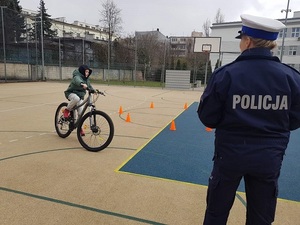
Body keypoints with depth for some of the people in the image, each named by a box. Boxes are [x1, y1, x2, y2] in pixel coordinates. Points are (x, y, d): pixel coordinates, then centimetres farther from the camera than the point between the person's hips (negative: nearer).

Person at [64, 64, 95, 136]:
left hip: (80, 96, 6)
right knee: (76, 98, -42)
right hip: (71, 93, -6)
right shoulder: (77, 77, -19)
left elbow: (89, 86, 16)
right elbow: (78, 81, -42)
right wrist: (82, 84, -64)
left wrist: (93, 90, -5)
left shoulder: (86, 79, 7)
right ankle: (67, 110, -16)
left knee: (81, 112, -5)